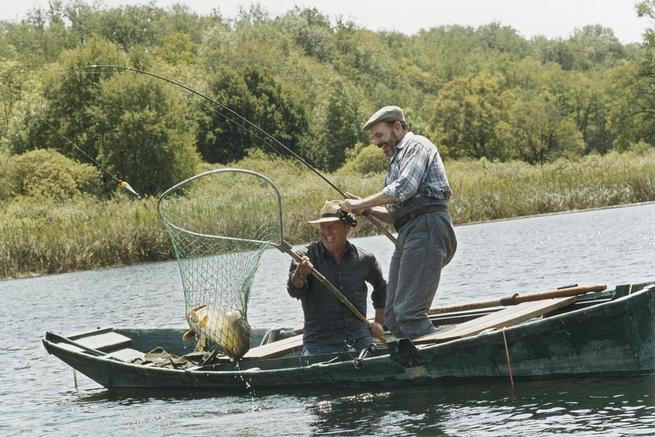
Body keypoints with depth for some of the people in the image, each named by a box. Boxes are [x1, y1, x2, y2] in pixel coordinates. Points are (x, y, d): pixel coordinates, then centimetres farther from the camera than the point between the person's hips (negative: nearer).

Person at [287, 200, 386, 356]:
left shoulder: (364, 259, 7)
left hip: (360, 340, 2)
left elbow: (381, 288, 27)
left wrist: (379, 322, 19)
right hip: (319, 344, -2)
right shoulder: (307, 257, -1)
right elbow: (294, 291, -18)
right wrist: (300, 274, -39)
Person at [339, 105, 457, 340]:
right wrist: (367, 208, 11)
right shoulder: (398, 160, 31)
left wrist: (361, 204, -6)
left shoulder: (416, 145, 2)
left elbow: (404, 188, -14)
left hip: (426, 228, -10)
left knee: (409, 312, -19)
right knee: (393, 316, 2)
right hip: (408, 235, 10)